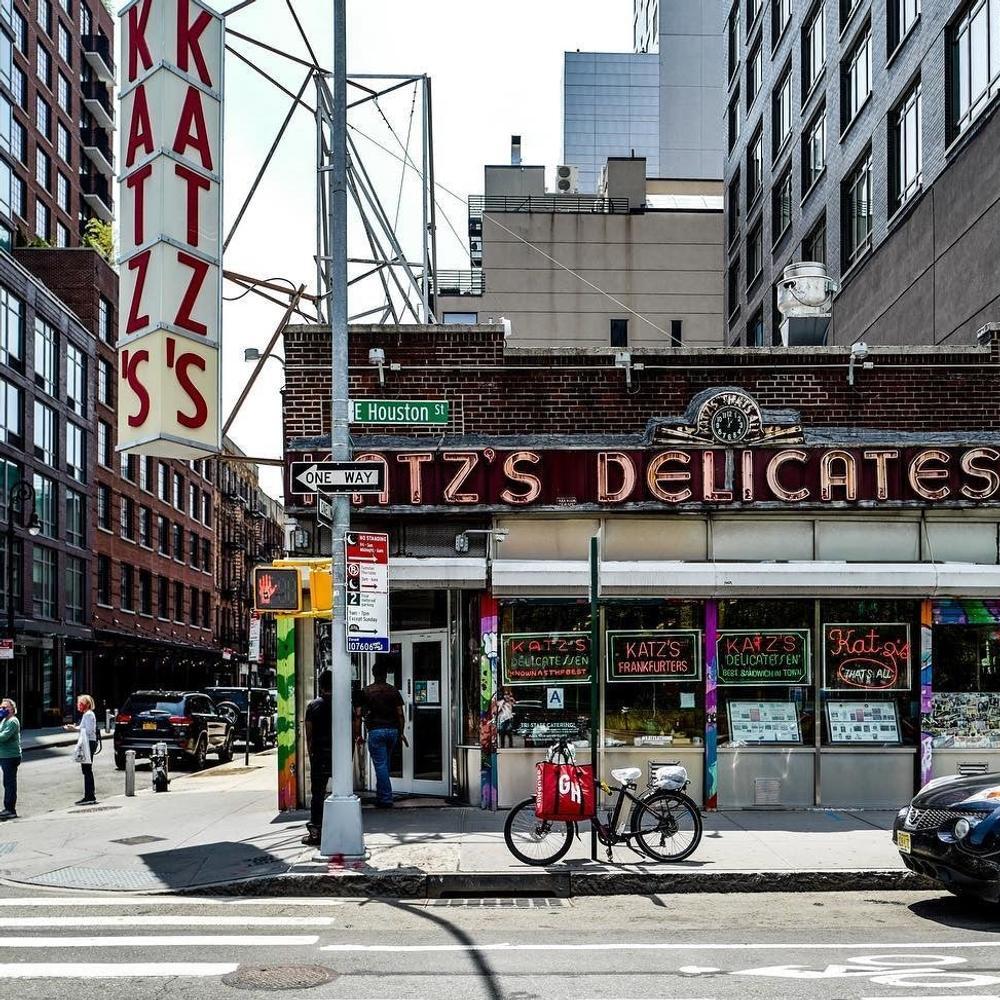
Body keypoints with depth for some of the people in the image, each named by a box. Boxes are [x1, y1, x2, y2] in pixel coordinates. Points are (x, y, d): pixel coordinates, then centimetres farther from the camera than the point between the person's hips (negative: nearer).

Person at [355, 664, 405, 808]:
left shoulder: (366, 692, -2)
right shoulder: (393, 691, 4)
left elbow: (358, 715, -4)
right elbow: (400, 714, 4)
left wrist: (358, 735, 3)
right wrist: (401, 733, 14)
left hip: (375, 731, -3)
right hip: (392, 730, 3)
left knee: (380, 765, -1)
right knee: (385, 764, 16)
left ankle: (386, 799, -3)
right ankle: (380, 796, 23)